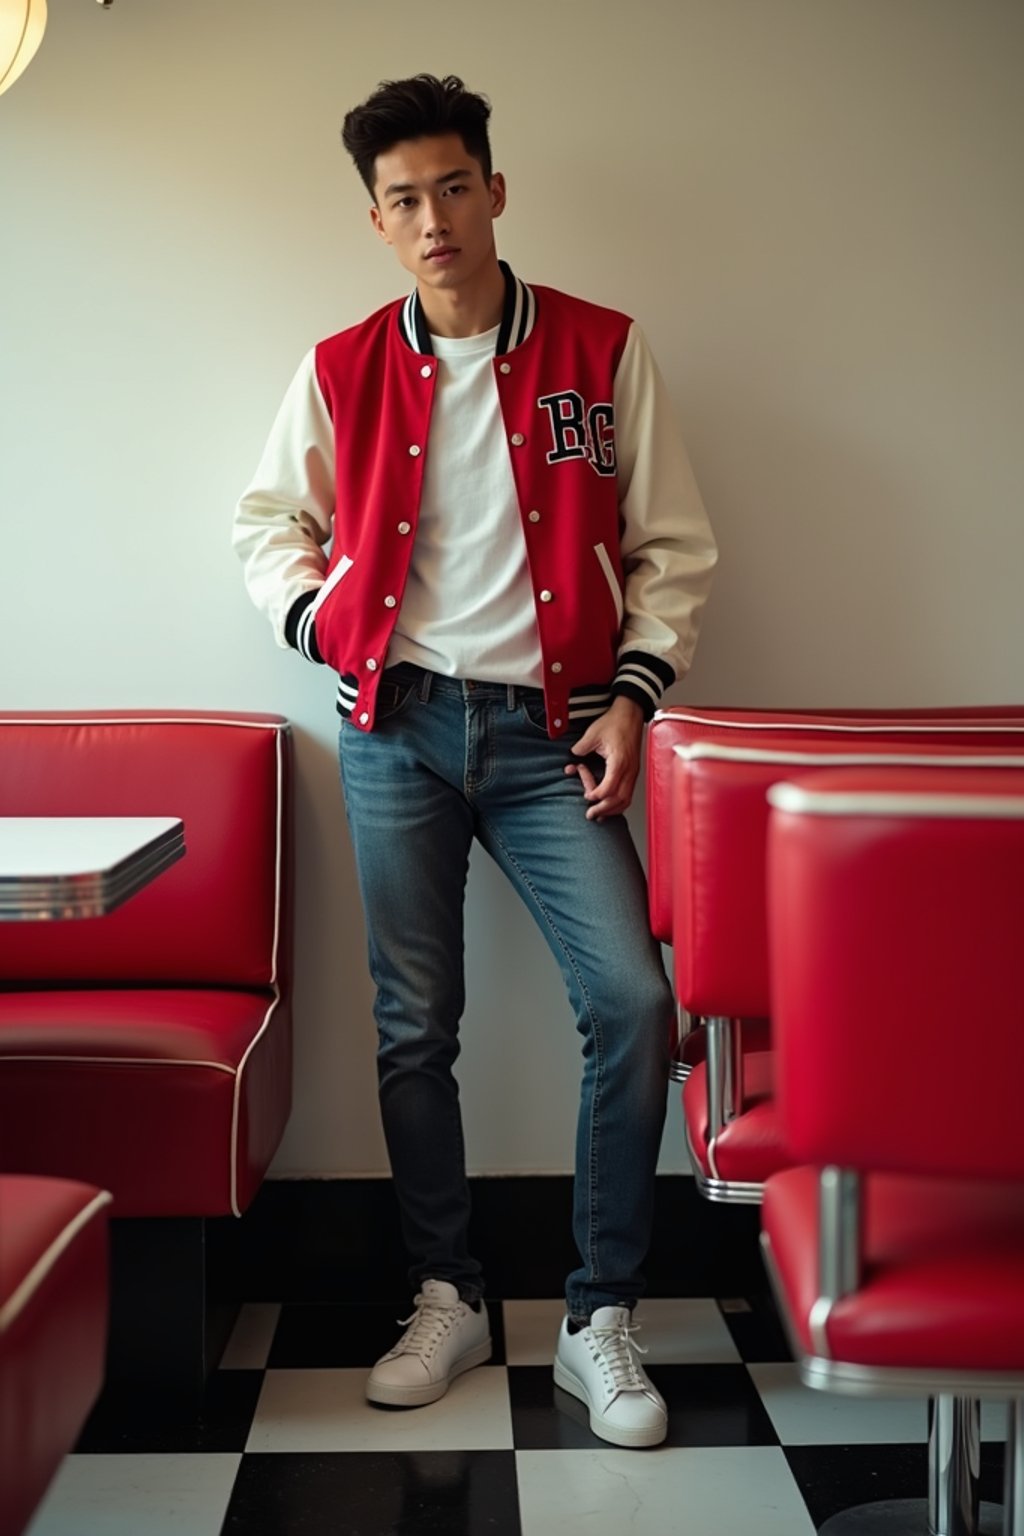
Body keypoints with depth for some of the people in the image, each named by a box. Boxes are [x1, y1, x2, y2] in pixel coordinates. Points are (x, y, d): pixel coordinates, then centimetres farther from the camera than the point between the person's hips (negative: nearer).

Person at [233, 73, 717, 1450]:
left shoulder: (601, 351, 2)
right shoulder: (341, 372, 5)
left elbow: (674, 545, 4)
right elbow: (268, 523, 18)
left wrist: (633, 694, -7)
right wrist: (322, 616, 0)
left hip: (549, 728, -1)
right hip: (398, 725, 2)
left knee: (631, 1001, -13)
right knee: (415, 1023, 5)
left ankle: (600, 1320, 2)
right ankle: (448, 1301, 22)